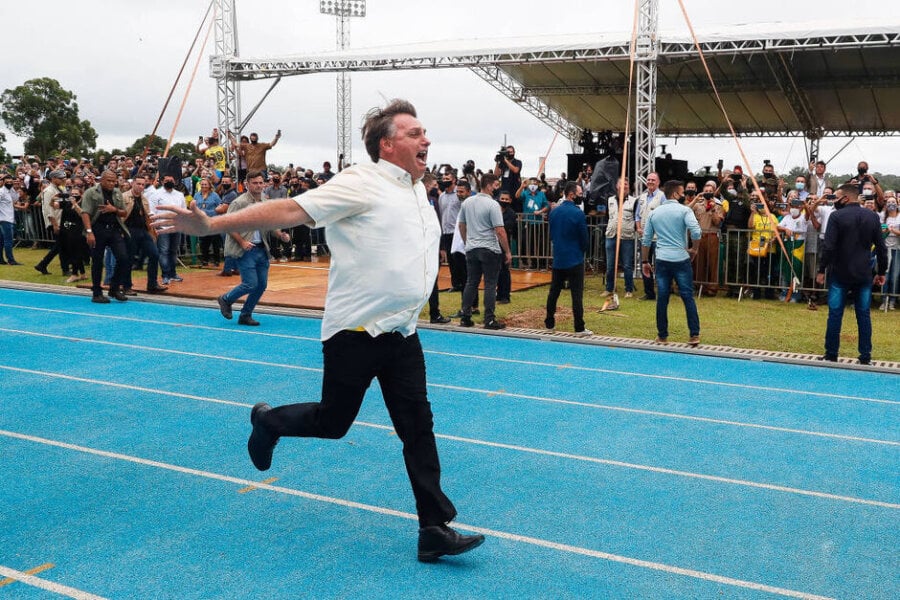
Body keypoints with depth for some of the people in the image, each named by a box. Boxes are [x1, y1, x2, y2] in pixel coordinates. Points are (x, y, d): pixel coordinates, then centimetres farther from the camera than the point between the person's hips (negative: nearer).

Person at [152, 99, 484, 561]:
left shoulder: (417, 189, 13)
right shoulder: (362, 184, -13)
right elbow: (290, 210, -19)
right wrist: (210, 225, -25)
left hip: (402, 333, 7)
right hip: (355, 331, -7)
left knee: (419, 428, 3)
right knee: (332, 423, 7)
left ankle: (435, 529, 9)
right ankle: (268, 422, 38)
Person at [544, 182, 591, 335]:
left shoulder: (554, 212, 3)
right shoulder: (578, 213, -15)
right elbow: (584, 237, -8)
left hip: (558, 259, 6)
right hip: (574, 260, -6)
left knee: (554, 291, 14)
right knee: (577, 294, -2)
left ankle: (549, 323, 21)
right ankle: (579, 328, 0)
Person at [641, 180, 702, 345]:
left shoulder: (654, 213, 10)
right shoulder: (684, 211, -3)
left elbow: (646, 240, 11)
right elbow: (696, 234, -15)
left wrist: (645, 261, 18)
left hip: (662, 261, 3)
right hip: (681, 259, -3)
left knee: (662, 298, 6)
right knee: (688, 297, 3)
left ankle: (662, 336, 11)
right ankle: (694, 334, 3)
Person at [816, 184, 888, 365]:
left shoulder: (837, 216, -9)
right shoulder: (873, 217, 3)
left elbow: (829, 247, -14)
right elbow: (881, 247, 6)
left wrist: (822, 270, -6)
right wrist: (881, 272, 15)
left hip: (840, 274, -3)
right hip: (864, 275, 3)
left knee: (835, 314, 4)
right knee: (864, 315, 9)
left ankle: (831, 354, 8)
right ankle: (865, 356, 11)